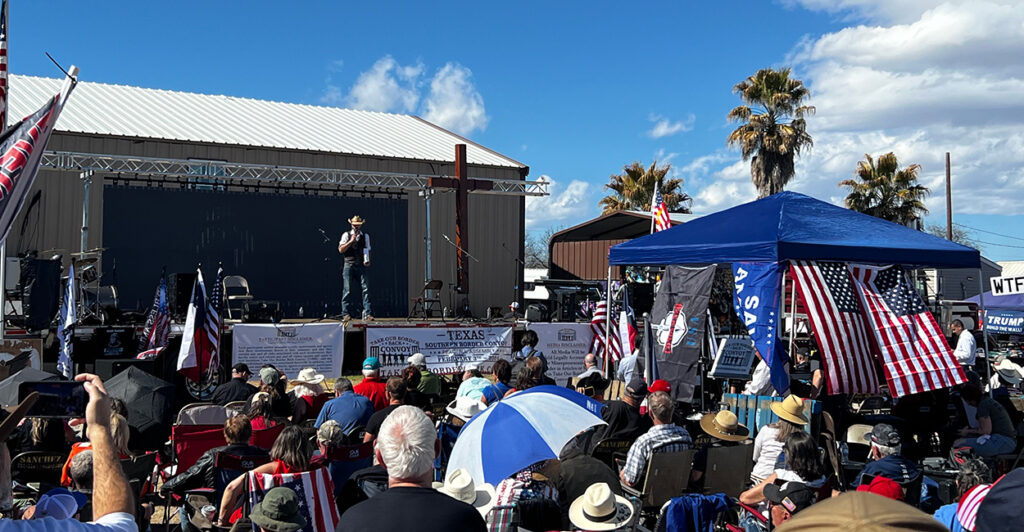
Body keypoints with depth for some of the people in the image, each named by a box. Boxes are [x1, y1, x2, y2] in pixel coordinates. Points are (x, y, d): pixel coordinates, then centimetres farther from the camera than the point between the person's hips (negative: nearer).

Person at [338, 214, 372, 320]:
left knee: (366, 289, -8)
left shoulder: (365, 236, 16)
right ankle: (346, 314, 2)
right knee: (347, 290, -3)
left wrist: (367, 261, -4)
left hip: (361, 265, 1)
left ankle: (367, 314, -10)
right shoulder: (346, 235, 9)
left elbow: (366, 250, 13)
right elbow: (341, 250, -1)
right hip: (349, 265, -1)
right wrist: (351, 241, -8)